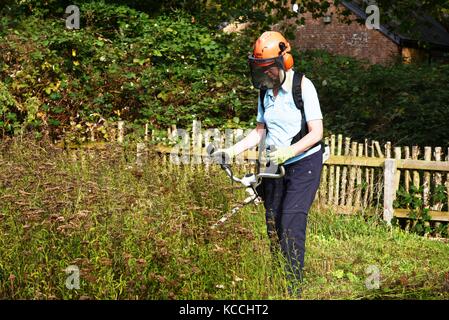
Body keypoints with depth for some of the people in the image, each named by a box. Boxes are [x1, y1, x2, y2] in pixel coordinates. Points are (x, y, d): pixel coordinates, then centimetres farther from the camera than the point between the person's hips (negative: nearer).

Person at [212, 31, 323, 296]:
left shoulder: (303, 86, -13)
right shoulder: (265, 91, 7)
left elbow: (316, 132, -16)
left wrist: (289, 151, -30)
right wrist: (233, 150, 1)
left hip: (304, 163, -7)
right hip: (275, 165, 7)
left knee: (291, 224, -16)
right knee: (273, 225, 6)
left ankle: (294, 288, -13)